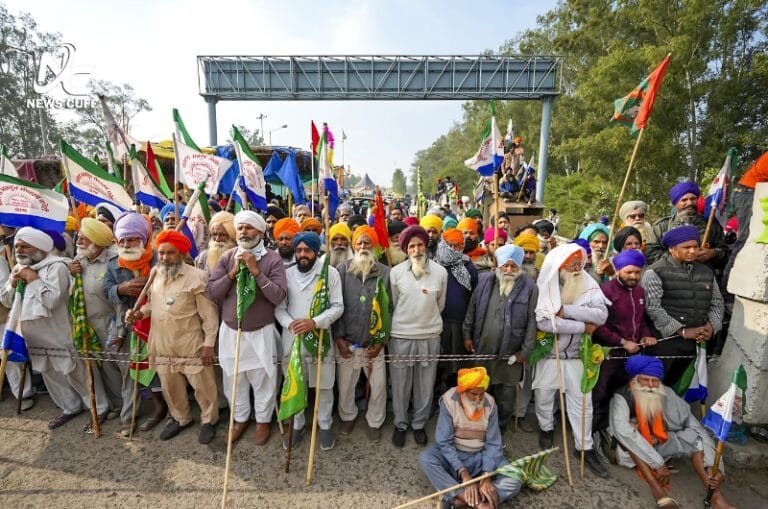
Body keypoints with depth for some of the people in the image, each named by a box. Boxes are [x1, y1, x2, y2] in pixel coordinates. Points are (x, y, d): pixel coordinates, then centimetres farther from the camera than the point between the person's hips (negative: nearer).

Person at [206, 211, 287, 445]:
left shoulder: (273, 259, -12)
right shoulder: (227, 257, 0)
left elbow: (279, 296, -21)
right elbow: (211, 293, -5)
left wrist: (256, 271, -25)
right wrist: (233, 273, -17)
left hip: (261, 331, -3)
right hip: (230, 330, 4)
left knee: (263, 379, 11)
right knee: (233, 379, 19)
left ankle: (263, 420, 35)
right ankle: (240, 418, 42)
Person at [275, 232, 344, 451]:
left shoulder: (330, 273, -7)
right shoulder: (286, 274, 1)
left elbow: (338, 306, -9)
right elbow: (279, 307, 2)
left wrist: (315, 322, -22)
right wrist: (290, 323, -18)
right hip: (292, 339, 3)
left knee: (324, 386, 12)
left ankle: (325, 426, 34)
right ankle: (297, 425, 39)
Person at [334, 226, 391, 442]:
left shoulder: (385, 272, -4)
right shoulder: (343, 269, -3)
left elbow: (389, 308, -2)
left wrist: (381, 341, -5)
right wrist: (338, 337, -6)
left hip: (374, 342, 0)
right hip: (347, 341, 1)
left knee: (378, 385, 10)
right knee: (345, 383, 17)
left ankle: (374, 422, 36)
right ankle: (347, 416, 45)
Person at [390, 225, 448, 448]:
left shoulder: (440, 272, -5)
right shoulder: (396, 272, -7)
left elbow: (440, 304, 8)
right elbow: (392, 303, 5)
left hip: (430, 335, 1)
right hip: (401, 335, 0)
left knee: (425, 385, 15)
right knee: (400, 384, 13)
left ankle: (419, 424, 37)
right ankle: (400, 425, 35)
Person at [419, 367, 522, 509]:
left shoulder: (490, 404, -13)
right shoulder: (449, 400, -21)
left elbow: (493, 444, -11)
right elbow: (444, 442, -21)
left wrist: (486, 476, -25)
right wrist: (464, 474, -30)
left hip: (480, 455, 2)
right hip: (452, 454, -2)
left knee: (514, 482, -22)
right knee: (425, 458, -32)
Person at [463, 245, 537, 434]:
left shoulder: (529, 287, -10)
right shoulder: (485, 280, -2)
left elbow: (532, 321, -8)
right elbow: (472, 309, 4)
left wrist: (525, 351, -9)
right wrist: (467, 334, 3)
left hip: (509, 353, -2)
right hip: (481, 349, 3)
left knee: (505, 396, 14)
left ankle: (499, 431, 36)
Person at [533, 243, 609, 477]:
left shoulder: (588, 284, -5)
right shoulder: (545, 287, -14)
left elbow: (601, 315, -18)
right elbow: (544, 322, -26)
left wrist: (565, 310, -25)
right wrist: (583, 327, -20)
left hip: (576, 354, 2)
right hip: (548, 352, -2)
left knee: (583, 402, 10)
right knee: (544, 396, 15)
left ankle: (585, 448, 29)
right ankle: (546, 428, 43)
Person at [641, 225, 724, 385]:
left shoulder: (707, 271, 15)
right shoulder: (655, 272, -7)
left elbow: (717, 303, 16)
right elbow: (653, 308, -14)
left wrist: (711, 326, -2)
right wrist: (683, 331, -14)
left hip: (700, 342, 6)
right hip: (667, 341, -6)